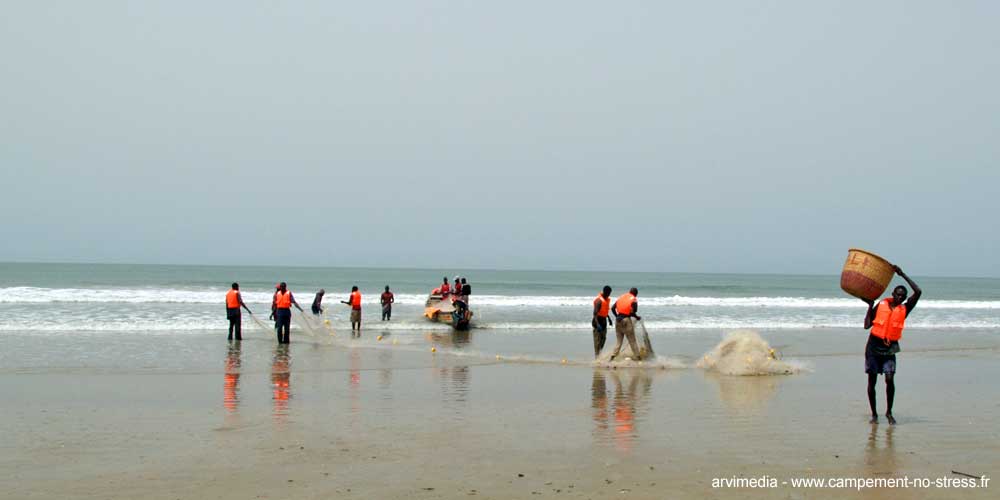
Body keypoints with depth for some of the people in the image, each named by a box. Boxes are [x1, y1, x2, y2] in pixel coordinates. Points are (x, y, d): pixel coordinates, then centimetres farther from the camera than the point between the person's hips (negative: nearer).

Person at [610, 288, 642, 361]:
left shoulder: (621, 297, 14)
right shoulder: (634, 300, -2)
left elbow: (613, 308, 11)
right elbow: (632, 312, -11)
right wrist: (637, 317, 8)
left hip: (618, 320, 5)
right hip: (626, 320, -5)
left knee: (619, 340, 15)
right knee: (632, 340, 3)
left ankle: (613, 355, 5)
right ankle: (637, 356, 6)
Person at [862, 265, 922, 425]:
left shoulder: (904, 309, 2)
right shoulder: (881, 305, 1)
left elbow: (918, 292, -10)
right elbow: (867, 325, -2)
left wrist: (903, 275, -7)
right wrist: (870, 306, -3)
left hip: (890, 349, 0)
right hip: (874, 346, 0)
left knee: (890, 379, -15)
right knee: (872, 381, 2)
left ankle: (889, 412, 1)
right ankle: (874, 414, 13)